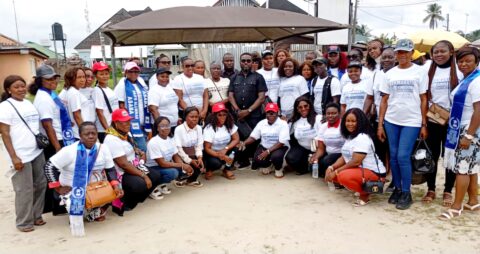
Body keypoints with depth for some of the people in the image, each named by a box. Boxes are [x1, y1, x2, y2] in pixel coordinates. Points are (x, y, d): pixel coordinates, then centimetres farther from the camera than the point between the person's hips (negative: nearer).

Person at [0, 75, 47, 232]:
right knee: (25, 190, 0)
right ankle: (24, 223, 14)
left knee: (40, 185, 10)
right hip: (21, 156, -6)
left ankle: (36, 216, 25)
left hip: (37, 152, 7)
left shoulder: (29, 104, 13)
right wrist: (14, 157, -15)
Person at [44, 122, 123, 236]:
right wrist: (58, 188, -16)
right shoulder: (69, 150, -16)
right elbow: (49, 167, -13)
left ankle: (96, 211, 10)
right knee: (79, 206, -35)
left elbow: (110, 170, -3)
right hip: (72, 190, -5)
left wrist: (115, 186, -20)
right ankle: (76, 217, 4)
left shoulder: (103, 148, -6)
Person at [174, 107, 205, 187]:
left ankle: (190, 180, 11)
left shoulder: (199, 128, 0)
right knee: (193, 165, -24)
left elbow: (199, 145, 0)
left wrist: (199, 157, -18)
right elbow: (178, 148, -19)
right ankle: (181, 179, 7)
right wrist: (189, 160, -21)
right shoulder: (179, 129, -17)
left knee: (201, 163, -18)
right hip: (181, 156, -5)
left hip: (193, 155, 5)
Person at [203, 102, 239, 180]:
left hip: (225, 152, 4)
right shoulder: (209, 129, -20)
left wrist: (225, 149, -30)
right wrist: (219, 155, -36)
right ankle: (209, 170, 3)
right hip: (212, 153, -4)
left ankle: (227, 170, -5)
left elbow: (236, 139, -14)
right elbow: (207, 148, -21)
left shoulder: (230, 125, -8)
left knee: (235, 147, -26)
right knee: (216, 162, -35)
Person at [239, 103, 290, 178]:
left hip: (280, 147, -3)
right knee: (257, 159, -25)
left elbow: (281, 142, -19)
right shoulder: (261, 123, 1)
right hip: (264, 147, 4)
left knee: (276, 156, -37)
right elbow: (253, 137, 6)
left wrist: (268, 151, -27)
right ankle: (266, 165, 15)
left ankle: (278, 169, 3)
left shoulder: (283, 124, -14)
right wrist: (244, 143, -15)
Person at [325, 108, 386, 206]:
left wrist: (336, 172, -21)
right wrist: (331, 167, -9)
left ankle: (365, 195, -6)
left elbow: (355, 162, -26)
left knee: (343, 176, -32)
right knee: (331, 173, 1)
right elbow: (344, 157, 8)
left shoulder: (362, 138, -20)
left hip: (374, 172, -10)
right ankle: (363, 187, 8)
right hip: (360, 170, 10)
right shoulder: (349, 136, 10)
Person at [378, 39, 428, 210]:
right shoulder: (390, 74, 8)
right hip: (391, 121, 3)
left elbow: (423, 100, 1)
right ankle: (397, 189, 21)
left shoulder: (420, 72, 1)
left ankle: (406, 193, 7)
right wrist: (380, 124, 3)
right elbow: (384, 100, 8)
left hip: (412, 121, -3)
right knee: (393, 156, 7)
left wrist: (424, 124, -2)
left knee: (403, 157, -8)